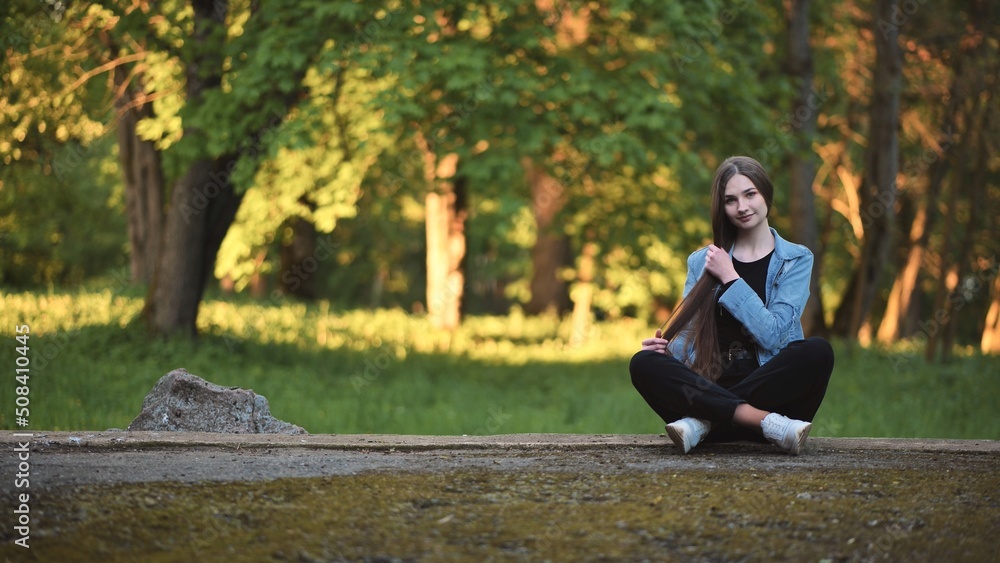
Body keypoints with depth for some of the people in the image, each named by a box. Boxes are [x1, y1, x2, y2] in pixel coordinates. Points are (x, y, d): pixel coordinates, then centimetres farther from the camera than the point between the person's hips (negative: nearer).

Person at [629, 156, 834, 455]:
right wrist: (664, 347, -12)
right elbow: (688, 337, 10)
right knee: (643, 363, -26)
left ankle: (705, 421, -32)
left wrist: (730, 278, -5)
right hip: (713, 386, 2)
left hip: (771, 388, -2)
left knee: (818, 351, -32)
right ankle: (767, 423, -40)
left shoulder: (796, 259, 8)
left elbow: (773, 335, -6)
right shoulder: (702, 261, 16)